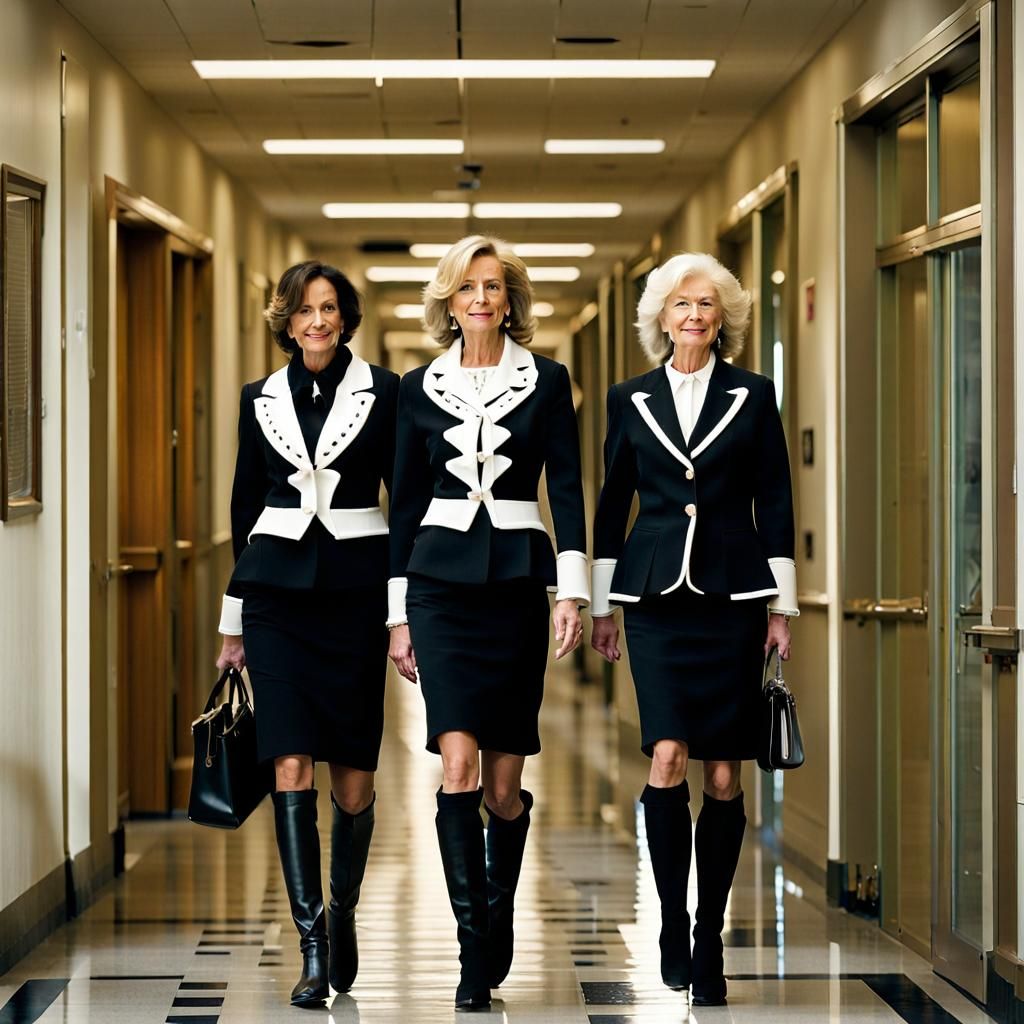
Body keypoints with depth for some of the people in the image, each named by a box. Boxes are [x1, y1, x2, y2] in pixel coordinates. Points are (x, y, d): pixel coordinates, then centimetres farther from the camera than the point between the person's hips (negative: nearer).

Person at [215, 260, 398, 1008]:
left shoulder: (383, 392, 2)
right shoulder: (261, 399, 9)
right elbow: (246, 506, 14)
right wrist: (234, 621, 14)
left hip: (355, 586, -1)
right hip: (278, 587, 1)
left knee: (354, 769, 2)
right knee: (291, 763, -9)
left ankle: (343, 911, 27)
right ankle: (313, 946, -8)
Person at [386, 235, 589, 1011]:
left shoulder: (547, 381, 4)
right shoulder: (421, 387, 8)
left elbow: (566, 488, 0)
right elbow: (406, 501, 10)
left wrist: (571, 590, -10)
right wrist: (398, 613, 7)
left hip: (517, 578, 0)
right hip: (442, 582, 0)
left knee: (505, 779, 4)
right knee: (458, 765, -13)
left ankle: (499, 920, 25)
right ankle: (477, 950, -12)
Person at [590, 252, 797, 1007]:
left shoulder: (753, 395, 5)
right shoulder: (631, 400, 9)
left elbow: (775, 504, 5)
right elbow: (612, 506, 12)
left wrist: (780, 605, 1)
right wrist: (603, 606, 9)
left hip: (731, 596, 0)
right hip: (656, 596, 0)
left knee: (724, 775, 1)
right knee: (667, 756, -15)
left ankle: (709, 939, 11)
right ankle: (673, 921, 0)